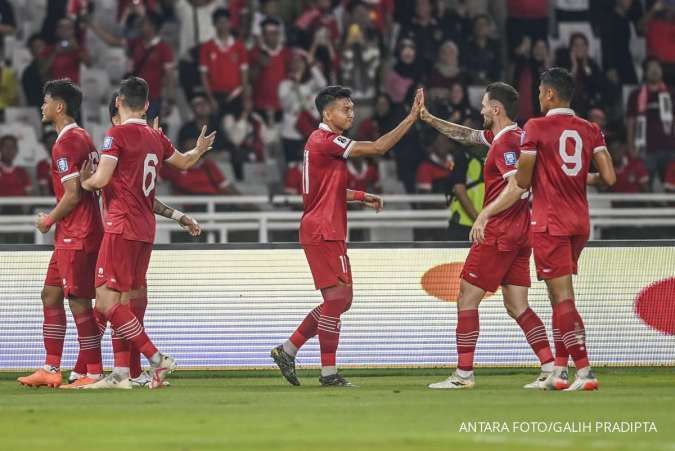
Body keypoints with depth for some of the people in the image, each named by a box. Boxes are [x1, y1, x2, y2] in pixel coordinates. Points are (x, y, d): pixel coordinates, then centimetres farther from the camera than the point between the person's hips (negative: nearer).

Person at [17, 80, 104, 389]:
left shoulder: (65, 143, -16)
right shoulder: (82, 138, 15)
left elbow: (72, 195, -20)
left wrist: (49, 221, -5)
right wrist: (55, 220, 19)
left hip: (76, 236, -10)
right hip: (71, 235, 10)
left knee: (78, 301, -7)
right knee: (50, 296, 13)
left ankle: (94, 372, -4)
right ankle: (51, 369, 15)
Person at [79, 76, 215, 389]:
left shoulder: (117, 135, -9)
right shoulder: (156, 138, 12)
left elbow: (101, 179, -17)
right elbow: (184, 162, 31)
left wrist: (85, 182, 6)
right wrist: (200, 150, 54)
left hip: (122, 228, -8)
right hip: (146, 229, 8)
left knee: (107, 302, -9)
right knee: (123, 303, 10)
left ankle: (158, 359, -14)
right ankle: (120, 373, 7)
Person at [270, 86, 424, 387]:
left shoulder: (323, 141, 18)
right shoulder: (326, 141, -14)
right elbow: (378, 148, -20)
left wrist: (361, 197, 17)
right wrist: (412, 118, -18)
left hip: (326, 232, 10)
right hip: (323, 232, -10)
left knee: (339, 300, 12)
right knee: (338, 297, -9)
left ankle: (288, 350, 14)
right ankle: (329, 373, -7)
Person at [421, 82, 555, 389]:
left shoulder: (507, 141, -15)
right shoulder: (507, 136, 14)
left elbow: (515, 188, -26)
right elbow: (466, 135, 27)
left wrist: (484, 215, -27)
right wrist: (429, 119, 24)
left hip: (498, 234, -9)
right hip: (519, 232, 9)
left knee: (466, 299, -2)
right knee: (517, 307, 8)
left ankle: (464, 374, -2)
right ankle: (550, 368, -1)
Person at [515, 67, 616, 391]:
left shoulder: (536, 128, -8)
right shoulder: (590, 130, 6)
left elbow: (522, 181, -9)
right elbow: (609, 178, -2)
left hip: (549, 224, -6)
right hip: (580, 222, 6)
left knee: (563, 298, -8)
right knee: (560, 296, 17)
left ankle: (585, 371, -18)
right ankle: (559, 371, 16)